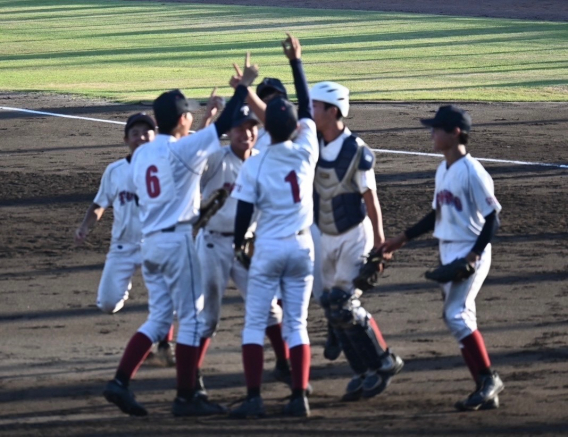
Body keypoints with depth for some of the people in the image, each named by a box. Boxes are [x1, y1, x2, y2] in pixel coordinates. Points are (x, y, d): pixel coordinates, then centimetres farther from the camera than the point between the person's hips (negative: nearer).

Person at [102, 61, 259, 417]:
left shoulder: (141, 154, 8)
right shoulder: (182, 150, -12)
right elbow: (224, 125, -9)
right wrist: (244, 86, 0)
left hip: (149, 241, 7)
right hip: (177, 240, -7)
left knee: (159, 317, 14)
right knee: (192, 318, 2)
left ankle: (121, 382, 2)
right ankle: (186, 398, 2)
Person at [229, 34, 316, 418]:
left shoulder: (255, 165, -11)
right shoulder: (306, 152, -5)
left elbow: (244, 211, -6)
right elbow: (307, 106, 8)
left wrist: (239, 244, 11)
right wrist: (296, 61, 12)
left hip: (268, 249, -3)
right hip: (302, 247, 3)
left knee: (255, 324, 3)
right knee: (297, 324, 8)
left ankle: (254, 398, -5)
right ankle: (300, 396, 1)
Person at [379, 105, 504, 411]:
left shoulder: (471, 171, -15)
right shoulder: (443, 170, 11)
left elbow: (492, 217, -15)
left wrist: (475, 254, -23)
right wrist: (404, 238, 23)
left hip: (469, 253, -9)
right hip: (447, 253, 9)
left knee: (456, 314, -17)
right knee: (457, 317, 7)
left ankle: (488, 379, -8)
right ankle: (486, 389, 10)